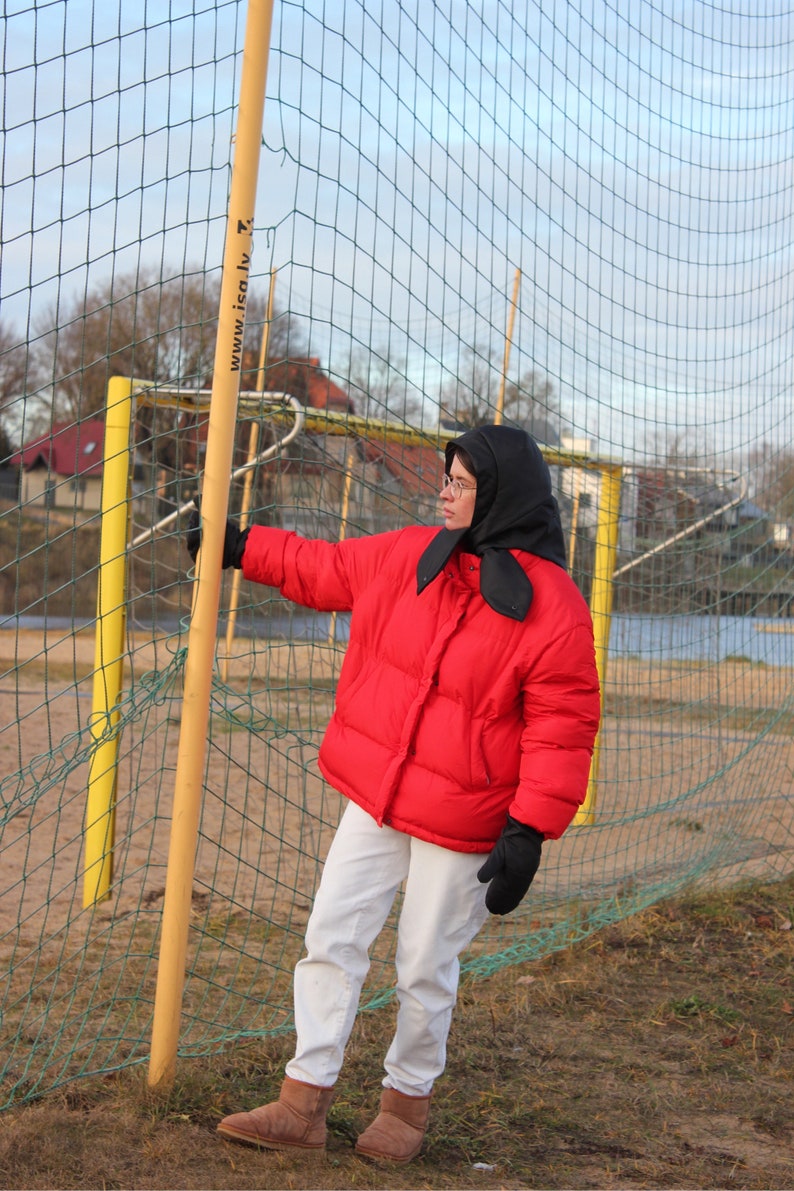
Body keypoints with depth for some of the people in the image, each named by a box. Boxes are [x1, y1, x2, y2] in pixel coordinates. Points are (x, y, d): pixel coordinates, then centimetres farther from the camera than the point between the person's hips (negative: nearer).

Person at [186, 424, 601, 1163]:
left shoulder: (553, 607, -15)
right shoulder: (410, 558, 3)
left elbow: (563, 727, -16)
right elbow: (324, 569, 20)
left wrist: (530, 831, -21)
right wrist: (243, 548, 21)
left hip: (460, 822, -5)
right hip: (376, 796, 6)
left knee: (425, 969, 6)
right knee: (331, 940, 5)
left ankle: (407, 1102, 27)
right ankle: (303, 1103, 13)